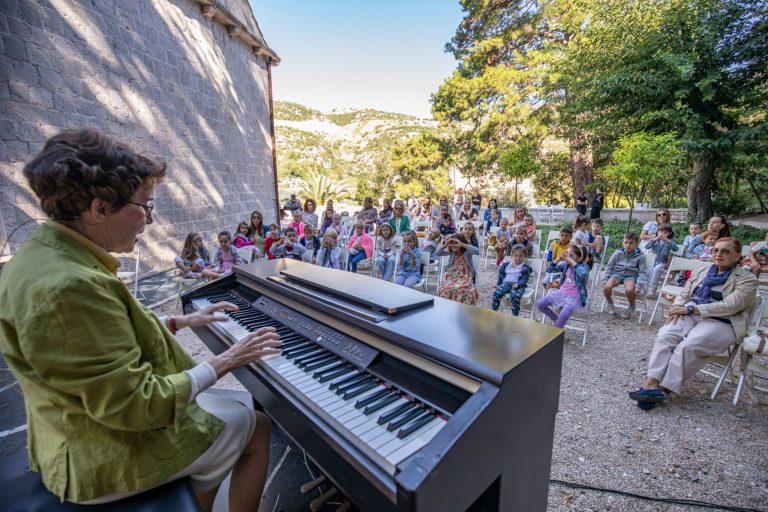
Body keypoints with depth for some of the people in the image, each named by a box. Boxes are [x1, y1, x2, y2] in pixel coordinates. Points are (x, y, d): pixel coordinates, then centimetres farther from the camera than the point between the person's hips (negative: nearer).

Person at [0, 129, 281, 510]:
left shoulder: (47, 256, -1)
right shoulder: (69, 286, -33)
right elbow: (135, 405, -29)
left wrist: (183, 321, 10)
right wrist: (224, 362, -21)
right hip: (109, 456, -9)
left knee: (230, 407, 24)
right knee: (257, 427, 8)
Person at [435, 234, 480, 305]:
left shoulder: (467, 251, -9)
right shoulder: (451, 251, 2)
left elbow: (476, 251, -30)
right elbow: (437, 253, -1)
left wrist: (462, 244, -36)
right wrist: (445, 245, -19)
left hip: (465, 275, -3)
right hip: (452, 274, 3)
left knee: (462, 289, -32)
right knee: (444, 287, -24)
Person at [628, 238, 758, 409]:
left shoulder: (747, 279, 5)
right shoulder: (700, 272, 21)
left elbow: (730, 306, -10)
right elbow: (684, 294, 18)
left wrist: (691, 308, -16)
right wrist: (678, 307, -6)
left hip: (720, 323, -4)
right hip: (689, 315, 4)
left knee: (687, 347, -33)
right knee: (665, 336, -28)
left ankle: (662, 389, -30)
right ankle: (651, 383, -37)